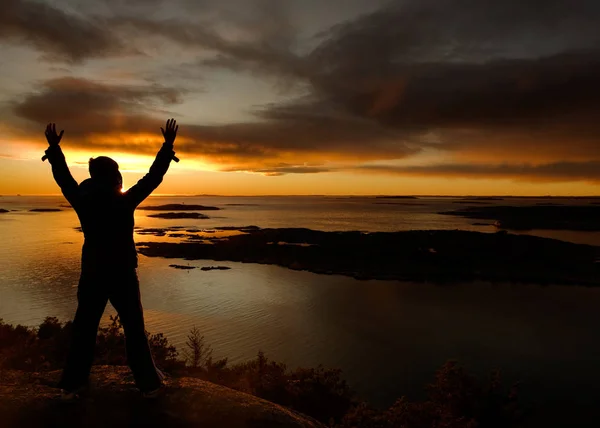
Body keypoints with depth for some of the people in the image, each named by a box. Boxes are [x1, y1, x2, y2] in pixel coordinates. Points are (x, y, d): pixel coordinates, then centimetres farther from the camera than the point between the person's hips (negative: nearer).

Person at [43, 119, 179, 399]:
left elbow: (64, 178, 11)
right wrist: (168, 146, -3)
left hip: (92, 274, 3)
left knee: (83, 330, 15)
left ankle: (72, 385, 24)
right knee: (134, 330, 7)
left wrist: (54, 148, 24)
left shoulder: (82, 201, -4)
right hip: (122, 274, -3)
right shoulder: (125, 201, -14)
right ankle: (149, 383, 14)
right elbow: (153, 177, -10)